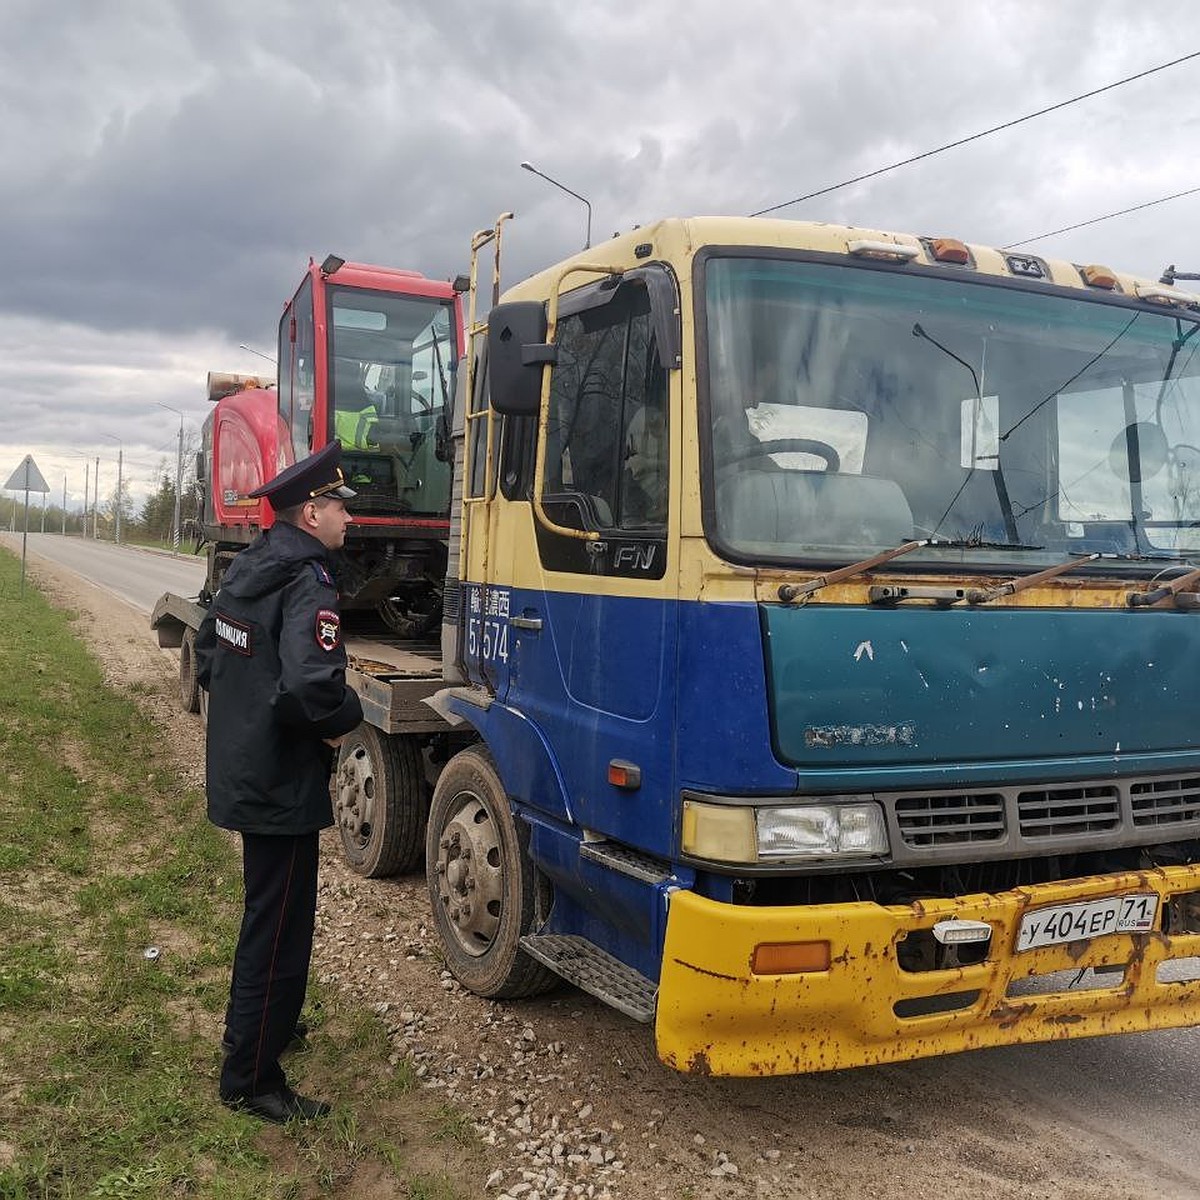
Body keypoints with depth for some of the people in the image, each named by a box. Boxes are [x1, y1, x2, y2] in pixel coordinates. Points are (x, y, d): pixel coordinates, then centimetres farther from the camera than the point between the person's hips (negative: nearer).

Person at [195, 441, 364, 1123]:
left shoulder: (245, 572, 8)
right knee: (281, 931, 2)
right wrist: (348, 717, -16)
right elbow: (310, 689, -35)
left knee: (267, 910, 27)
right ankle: (251, 1081, 14)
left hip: (241, 773, 10)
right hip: (283, 786, -10)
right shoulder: (307, 586, -22)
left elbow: (210, 659, 19)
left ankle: (251, 1025, 45)